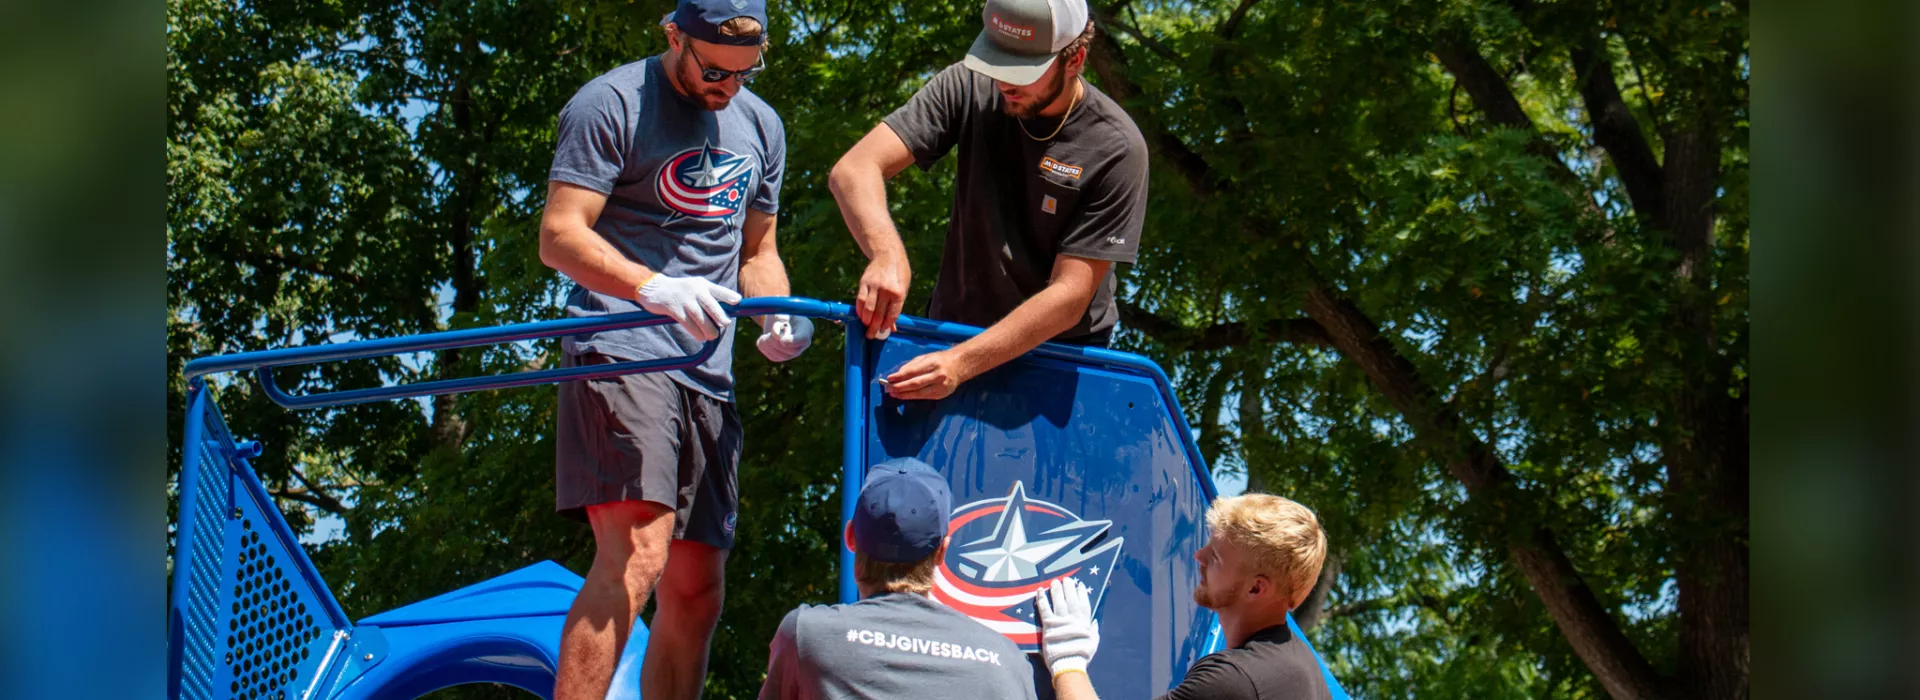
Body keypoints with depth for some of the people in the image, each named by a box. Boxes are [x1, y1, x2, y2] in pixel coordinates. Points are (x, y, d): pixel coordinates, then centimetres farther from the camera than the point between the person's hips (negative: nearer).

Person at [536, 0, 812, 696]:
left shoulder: (761, 126, 18)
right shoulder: (611, 105, -4)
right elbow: (560, 236, -12)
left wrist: (777, 315, 3)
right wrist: (655, 288, -29)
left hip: (710, 373, 7)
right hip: (621, 353, -7)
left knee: (696, 589, 6)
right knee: (635, 556, -23)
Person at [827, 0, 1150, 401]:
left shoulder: (1115, 149, -19)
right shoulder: (969, 89, -11)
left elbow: (1069, 297, -22)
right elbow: (853, 171, -18)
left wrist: (961, 364, -34)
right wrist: (887, 255, -39)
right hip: (954, 332, 2)